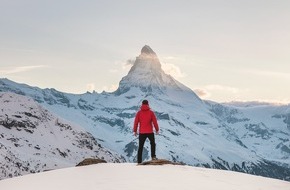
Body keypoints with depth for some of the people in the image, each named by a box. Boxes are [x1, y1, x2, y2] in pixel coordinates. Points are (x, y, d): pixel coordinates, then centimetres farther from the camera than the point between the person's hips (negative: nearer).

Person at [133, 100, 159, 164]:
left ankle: (139, 161, 5)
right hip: (150, 132, -1)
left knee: (140, 147, 8)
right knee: (153, 144, 21)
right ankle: (153, 156, 7)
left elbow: (136, 122, -2)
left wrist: (135, 131, 7)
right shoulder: (151, 112, -3)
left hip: (141, 132, 1)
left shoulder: (139, 113, -1)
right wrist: (157, 130, 8)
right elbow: (155, 122, -3)